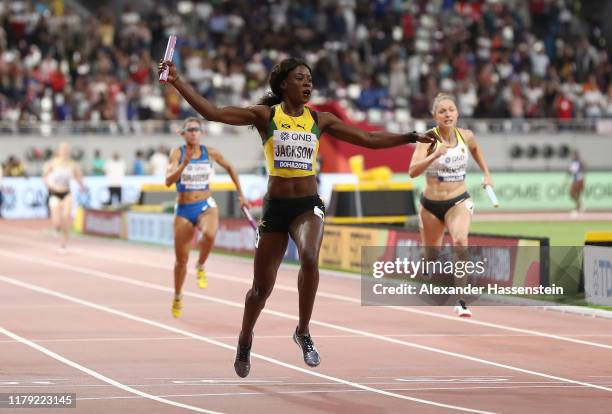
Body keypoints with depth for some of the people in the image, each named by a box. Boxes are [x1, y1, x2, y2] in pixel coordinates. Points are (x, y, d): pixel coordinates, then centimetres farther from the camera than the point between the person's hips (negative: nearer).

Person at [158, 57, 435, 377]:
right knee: (262, 285, 6)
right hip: (275, 206, -1)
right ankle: (245, 340, 35)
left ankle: (303, 332, -12)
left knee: (309, 258, -31)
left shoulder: (320, 120, 6)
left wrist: (412, 137, 5)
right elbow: (212, 113, -8)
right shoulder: (265, 115, -1)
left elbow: (368, 139, 10)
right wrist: (177, 82, -16)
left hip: (308, 205, 1)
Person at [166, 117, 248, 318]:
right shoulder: (177, 153, -7)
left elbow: (229, 168, 16)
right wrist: (184, 163, -31)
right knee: (181, 260, 6)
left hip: (206, 206, 0)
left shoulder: (210, 153, -1)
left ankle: (200, 267, -6)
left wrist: (240, 194, 16)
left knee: (209, 234, -36)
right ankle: (177, 298, 30)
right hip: (184, 210, 0)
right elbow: (168, 181, -18)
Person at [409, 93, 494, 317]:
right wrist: (435, 155, -41)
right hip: (431, 204, 0)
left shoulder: (466, 136, -3)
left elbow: (475, 150, 23)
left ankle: (461, 300, -28)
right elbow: (413, 171, -29)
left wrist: (486, 174, 17)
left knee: (460, 241, -29)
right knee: (432, 256, 14)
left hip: (459, 201, 0)